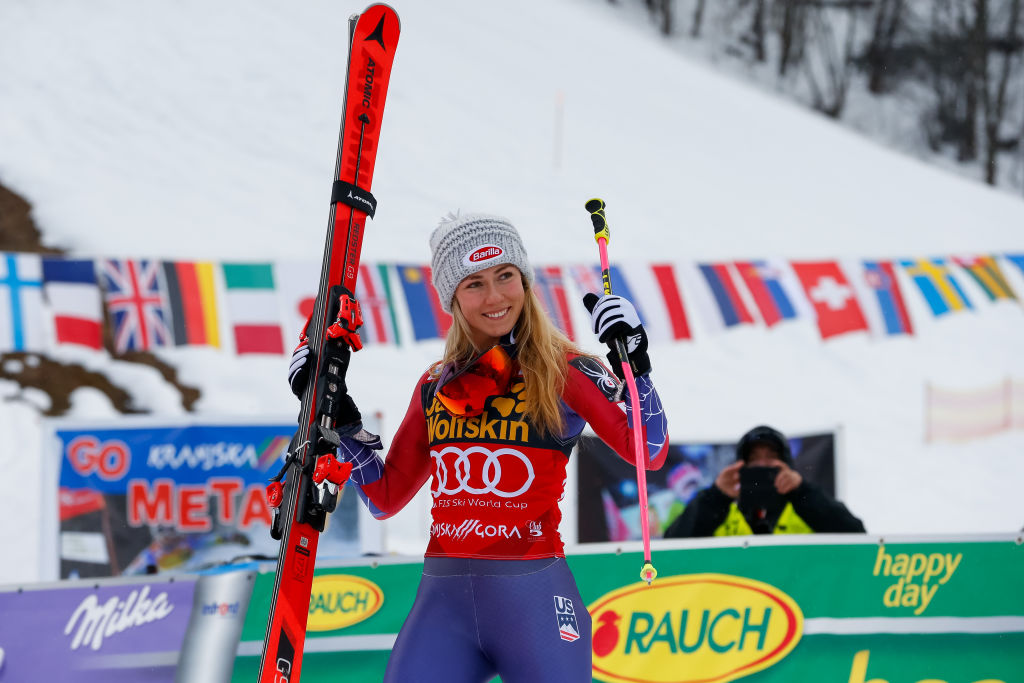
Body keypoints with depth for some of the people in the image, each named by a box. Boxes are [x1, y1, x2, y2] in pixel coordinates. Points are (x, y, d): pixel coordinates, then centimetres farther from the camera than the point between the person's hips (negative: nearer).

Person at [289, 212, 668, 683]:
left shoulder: (563, 372, 2)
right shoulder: (436, 387, 14)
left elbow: (650, 453, -8)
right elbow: (386, 498, 20)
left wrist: (635, 365, -20)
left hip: (532, 597, -3)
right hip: (443, 601, 3)